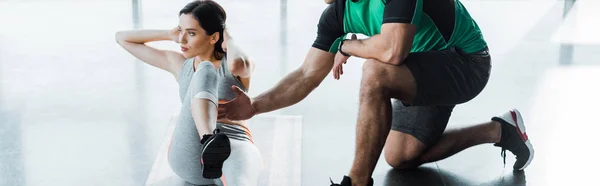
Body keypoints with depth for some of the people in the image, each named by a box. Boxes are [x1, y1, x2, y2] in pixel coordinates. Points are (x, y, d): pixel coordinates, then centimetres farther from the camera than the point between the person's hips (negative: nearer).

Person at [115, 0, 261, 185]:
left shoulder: (242, 66, 6)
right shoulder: (179, 63, 18)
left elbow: (237, 64, -24)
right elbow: (122, 38, 25)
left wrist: (229, 42, -2)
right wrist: (171, 35, 19)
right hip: (188, 157, 1)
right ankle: (210, 144, -53)